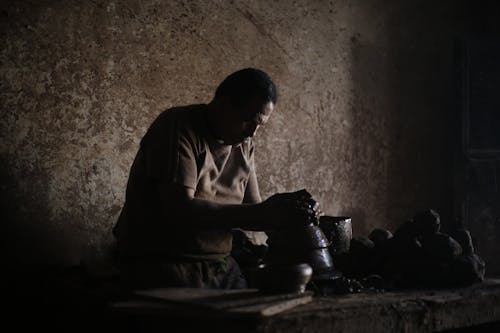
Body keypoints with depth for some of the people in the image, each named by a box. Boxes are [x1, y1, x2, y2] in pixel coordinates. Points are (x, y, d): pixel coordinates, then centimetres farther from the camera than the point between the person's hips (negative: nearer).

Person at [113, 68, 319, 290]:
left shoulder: (244, 146, 10)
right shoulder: (178, 128, -13)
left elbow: (252, 211, 10)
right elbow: (180, 210, -24)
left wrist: (288, 214, -12)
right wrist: (262, 213, -27)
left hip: (219, 264, 7)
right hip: (161, 262, -6)